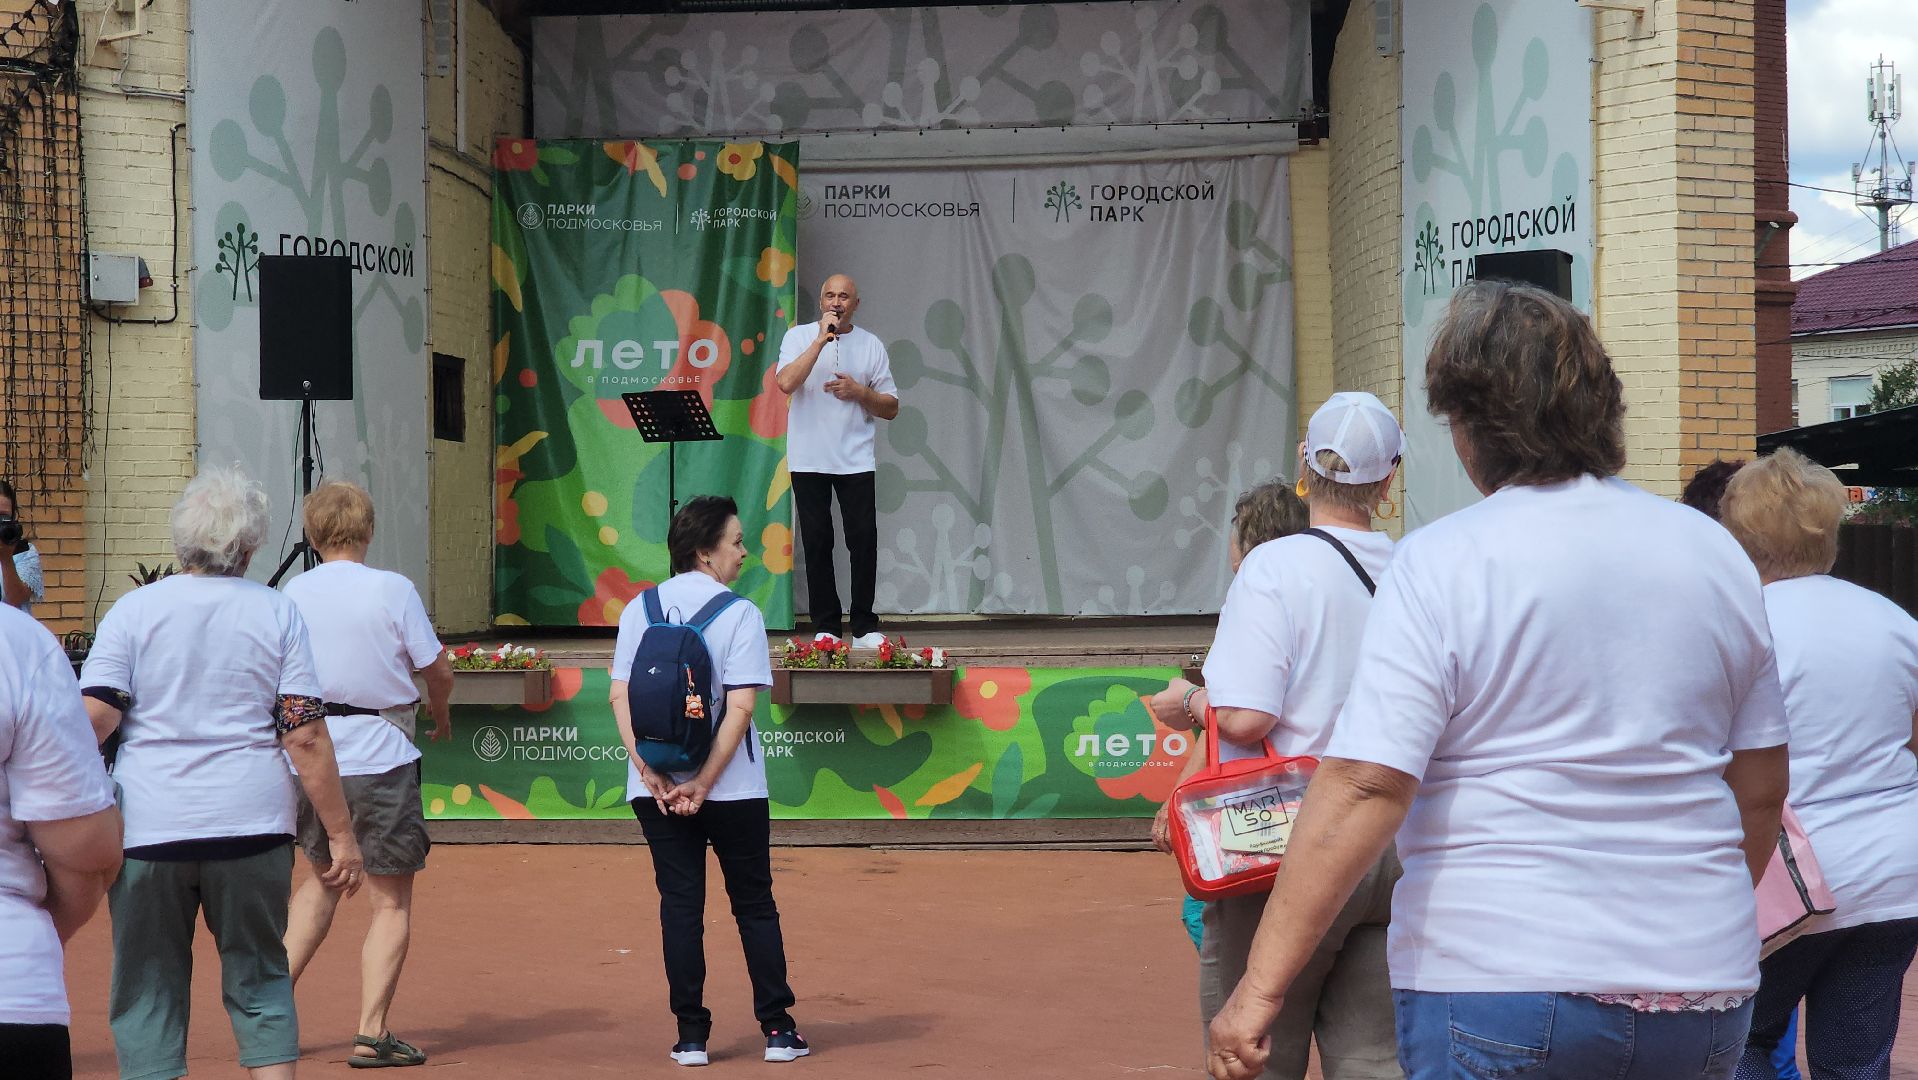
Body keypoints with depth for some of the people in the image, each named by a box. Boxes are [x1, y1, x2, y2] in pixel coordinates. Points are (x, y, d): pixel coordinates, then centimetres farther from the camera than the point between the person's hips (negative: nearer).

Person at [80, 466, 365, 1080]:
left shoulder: (134, 609, 2)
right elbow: (307, 736, -3)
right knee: (258, 979, 13)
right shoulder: (277, 614, 3)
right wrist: (340, 834, 1)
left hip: (148, 827, -1)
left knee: (147, 986, 8)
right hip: (252, 824, 1)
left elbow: (94, 717, -8)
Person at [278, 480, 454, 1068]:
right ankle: (371, 1033, -1)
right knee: (391, 899, 4)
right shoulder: (392, 589, -9)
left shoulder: (292, 593, 3)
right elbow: (438, 670, -6)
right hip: (379, 756, -5)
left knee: (323, 877, 25)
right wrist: (440, 713, 15)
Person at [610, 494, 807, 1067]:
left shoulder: (639, 609, 5)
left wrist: (651, 775, -8)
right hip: (733, 787, -3)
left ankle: (691, 1035, 8)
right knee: (754, 905, 9)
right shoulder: (739, 613, -6)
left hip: (656, 789, 3)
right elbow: (739, 708, -15)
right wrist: (704, 783, -13)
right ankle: (777, 1028, 12)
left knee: (680, 906, 8)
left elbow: (620, 697, -3)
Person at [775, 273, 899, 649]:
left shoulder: (871, 345, 8)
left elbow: (891, 408, 9)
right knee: (817, 542, 2)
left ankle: (865, 628, 5)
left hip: (856, 459, 1)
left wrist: (858, 392, -9)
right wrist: (821, 339, -15)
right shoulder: (799, 336, 3)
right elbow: (786, 383, -16)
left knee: (863, 539, -4)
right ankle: (825, 628, 9)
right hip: (808, 459, -1)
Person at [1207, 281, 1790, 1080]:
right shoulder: (1717, 555, 5)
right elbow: (1763, 787, 12)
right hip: (1703, 990, 5)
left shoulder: (1441, 564, -11)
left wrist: (1261, 986, -17)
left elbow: (1364, 788, -19)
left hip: (1501, 986, -5)